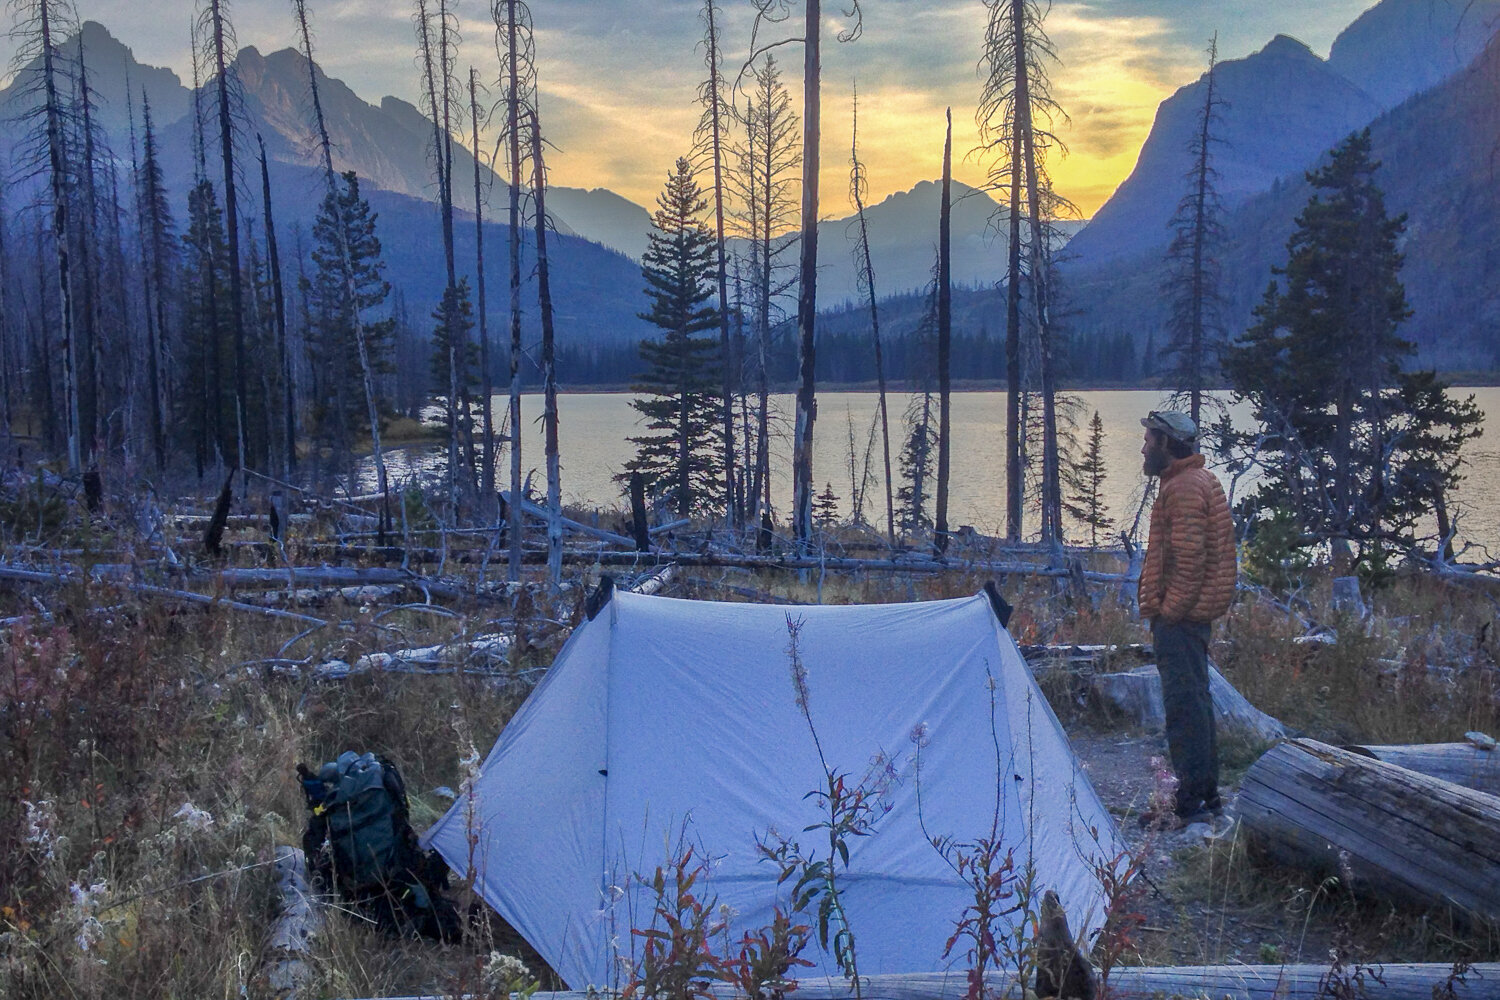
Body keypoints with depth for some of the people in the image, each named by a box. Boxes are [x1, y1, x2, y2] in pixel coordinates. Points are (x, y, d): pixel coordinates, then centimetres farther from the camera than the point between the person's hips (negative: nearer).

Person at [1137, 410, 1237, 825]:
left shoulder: (1184, 487, -15)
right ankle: (1206, 793, 24)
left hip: (1179, 616, -11)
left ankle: (1192, 799, -4)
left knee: (1183, 703, -8)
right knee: (1195, 701, 15)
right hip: (1194, 614, 11)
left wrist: (1169, 611, -19)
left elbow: (1189, 557, -22)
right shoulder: (1200, 481, 19)